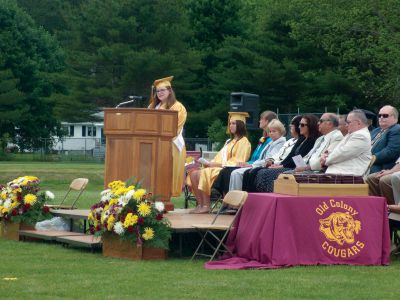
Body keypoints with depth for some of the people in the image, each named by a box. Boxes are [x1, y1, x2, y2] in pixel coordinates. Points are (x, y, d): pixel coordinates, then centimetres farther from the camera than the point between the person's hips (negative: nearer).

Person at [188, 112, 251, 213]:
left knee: (202, 173, -29)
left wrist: (215, 164, -16)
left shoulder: (243, 142, -4)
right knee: (193, 173, -11)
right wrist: (210, 163, 1)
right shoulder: (230, 141, 25)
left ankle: (206, 206, -25)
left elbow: (237, 163, -13)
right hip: (218, 167, 9)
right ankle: (200, 204, -15)